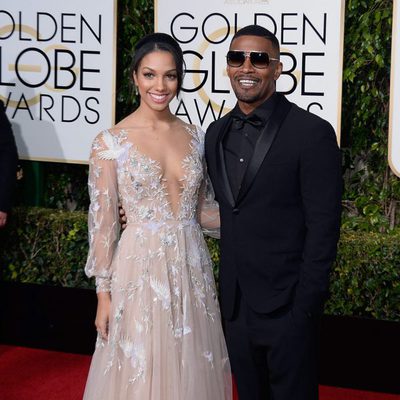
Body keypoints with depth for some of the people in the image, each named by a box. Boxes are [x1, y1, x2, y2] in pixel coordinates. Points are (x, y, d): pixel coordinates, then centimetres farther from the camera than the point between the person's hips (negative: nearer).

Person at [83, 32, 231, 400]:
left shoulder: (195, 137, 6)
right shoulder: (111, 141, -6)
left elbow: (202, 211, 13)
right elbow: (103, 220, -5)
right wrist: (104, 292, -7)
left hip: (191, 269, 4)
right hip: (141, 268, -4)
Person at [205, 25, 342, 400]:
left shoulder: (311, 133, -11)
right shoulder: (216, 133, 8)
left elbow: (322, 227, -13)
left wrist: (305, 307, -16)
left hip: (286, 307, -5)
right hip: (234, 304, 6)